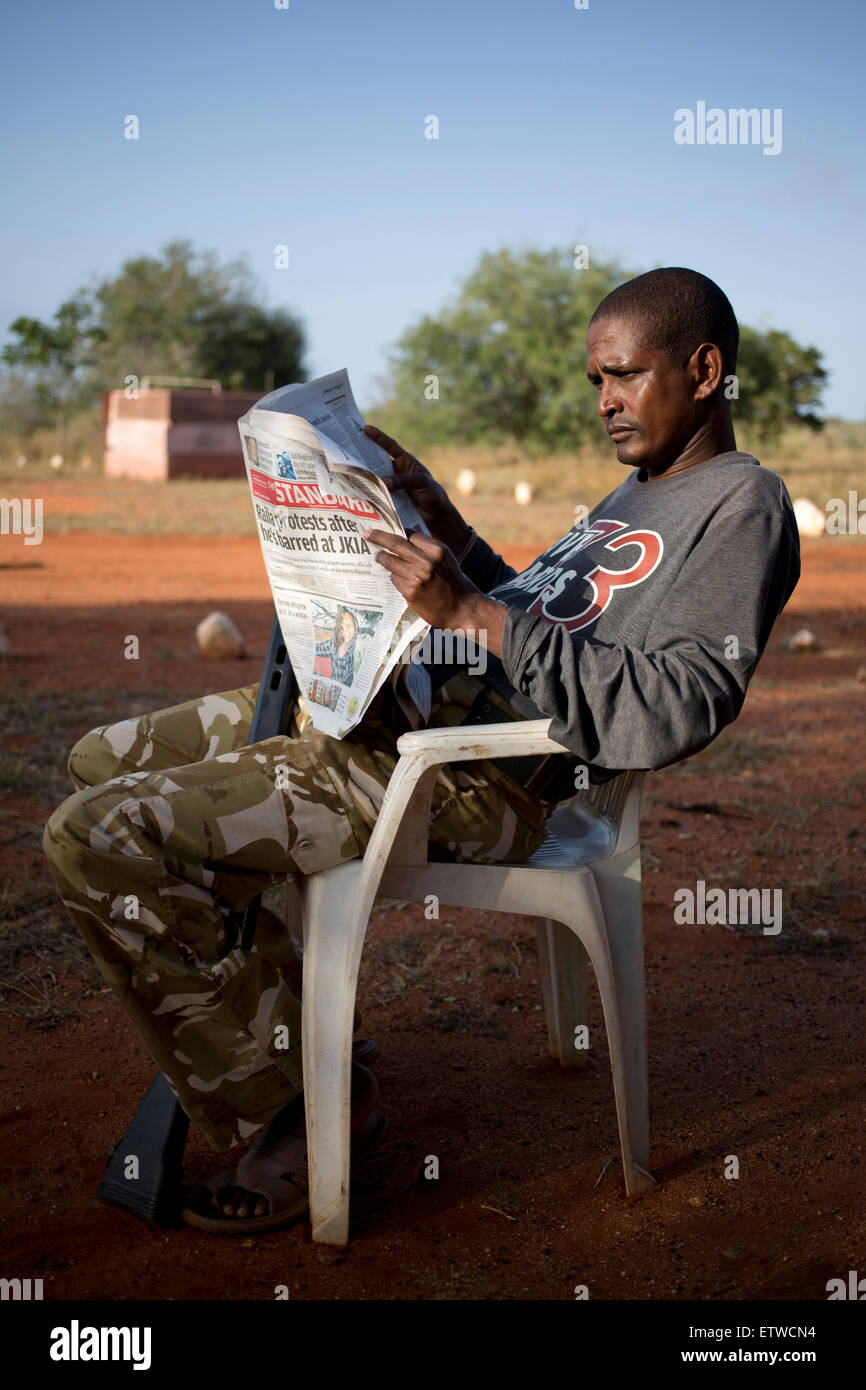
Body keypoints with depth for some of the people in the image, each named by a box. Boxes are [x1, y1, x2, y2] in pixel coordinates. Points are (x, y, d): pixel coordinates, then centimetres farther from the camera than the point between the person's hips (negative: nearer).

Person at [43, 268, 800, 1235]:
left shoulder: (743, 506, -8)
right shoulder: (638, 492, 22)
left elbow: (670, 710, -23)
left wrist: (470, 611, -27)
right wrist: (438, 517, 18)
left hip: (464, 778, -11)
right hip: (389, 701, 11)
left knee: (99, 838, -19)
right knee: (106, 758, 18)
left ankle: (292, 1116, -3)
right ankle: (274, 1029, 16)